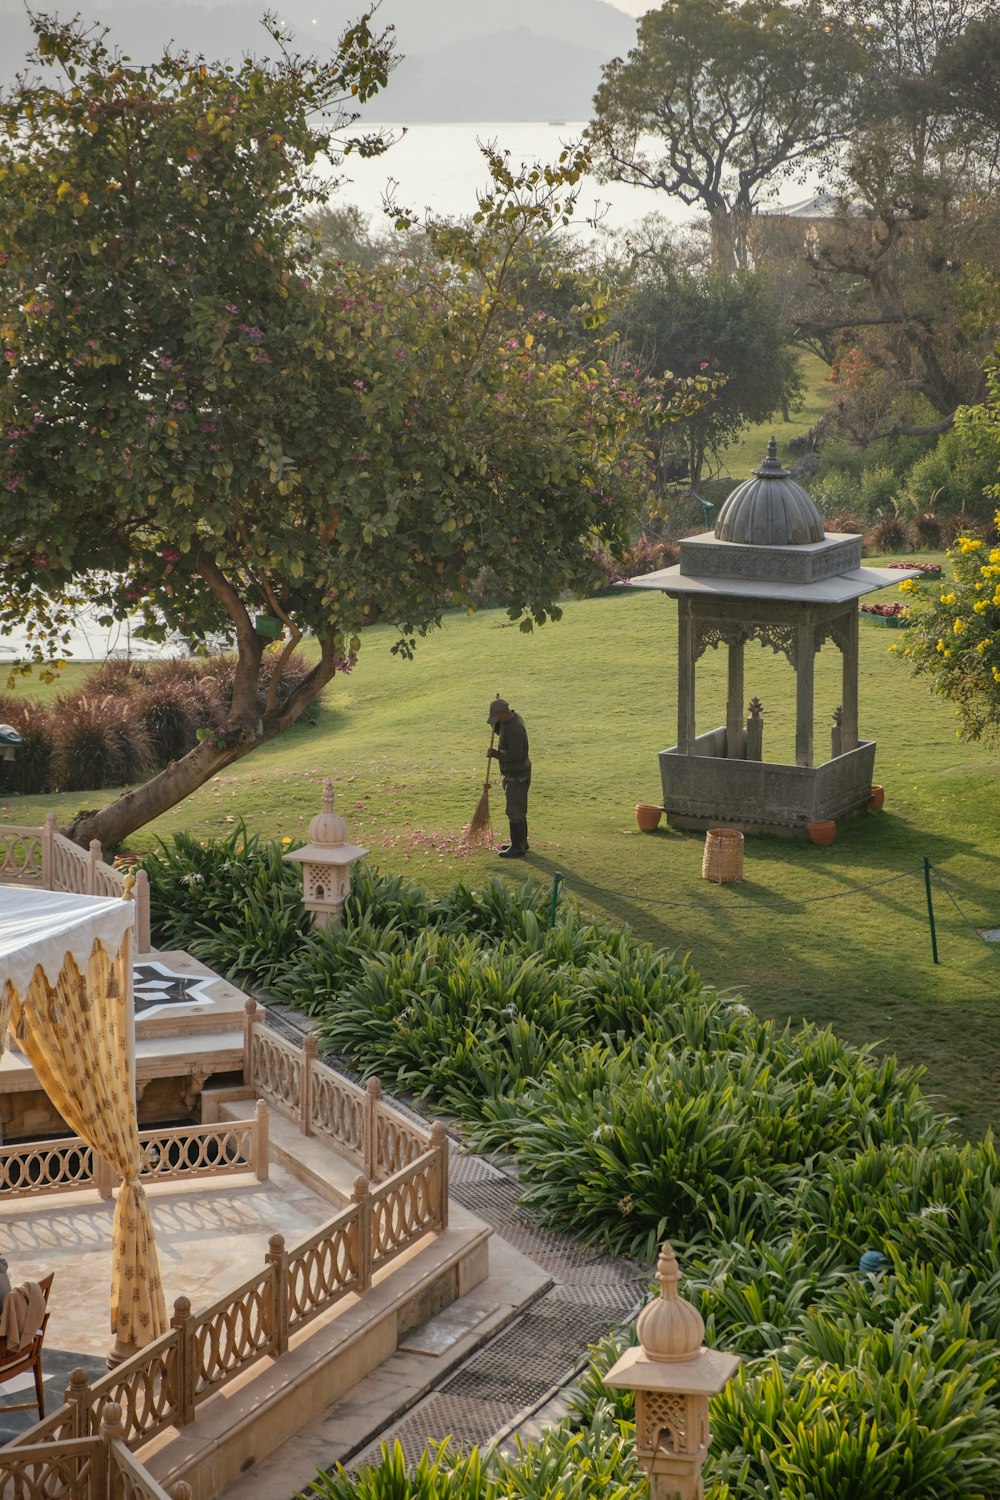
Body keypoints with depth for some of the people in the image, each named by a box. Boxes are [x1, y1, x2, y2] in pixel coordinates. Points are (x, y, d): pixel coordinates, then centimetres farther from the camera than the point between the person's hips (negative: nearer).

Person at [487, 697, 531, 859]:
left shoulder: (515, 729, -27)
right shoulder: (510, 719, 4)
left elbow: (514, 755, -30)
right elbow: (500, 731, 21)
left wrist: (495, 753, -20)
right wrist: (496, 724, 1)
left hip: (517, 776, -10)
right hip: (511, 774, 10)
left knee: (515, 812, -5)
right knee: (518, 810, 19)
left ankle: (518, 848, 1)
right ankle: (521, 842, 30)